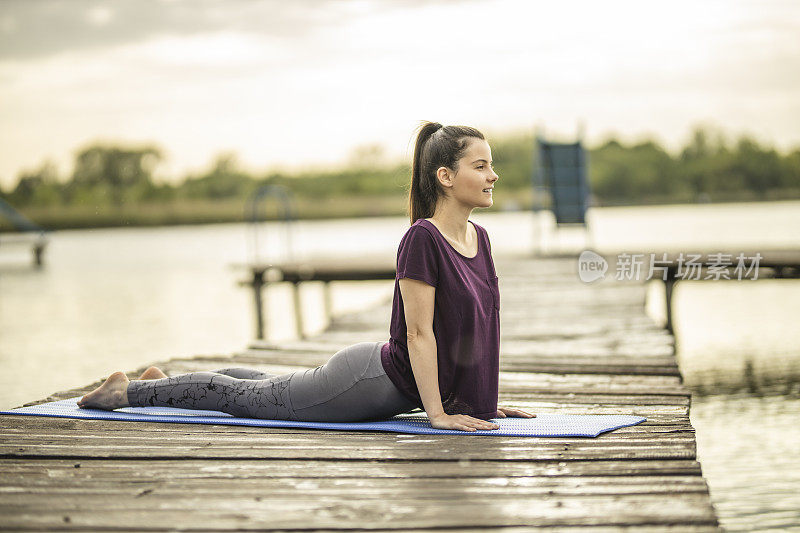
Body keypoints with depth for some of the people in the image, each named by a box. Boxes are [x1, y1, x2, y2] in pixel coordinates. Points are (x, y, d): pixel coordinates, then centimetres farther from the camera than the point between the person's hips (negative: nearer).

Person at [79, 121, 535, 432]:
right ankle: (128, 390, 22)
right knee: (248, 396, 6)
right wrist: (436, 413, -23)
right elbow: (419, 332, -25)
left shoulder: (480, 239, 2)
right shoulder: (422, 238, -25)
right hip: (371, 379, -8)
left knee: (274, 389, 26)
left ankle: (165, 380, 44)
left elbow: (481, 326, 10)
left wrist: (484, 400, 9)